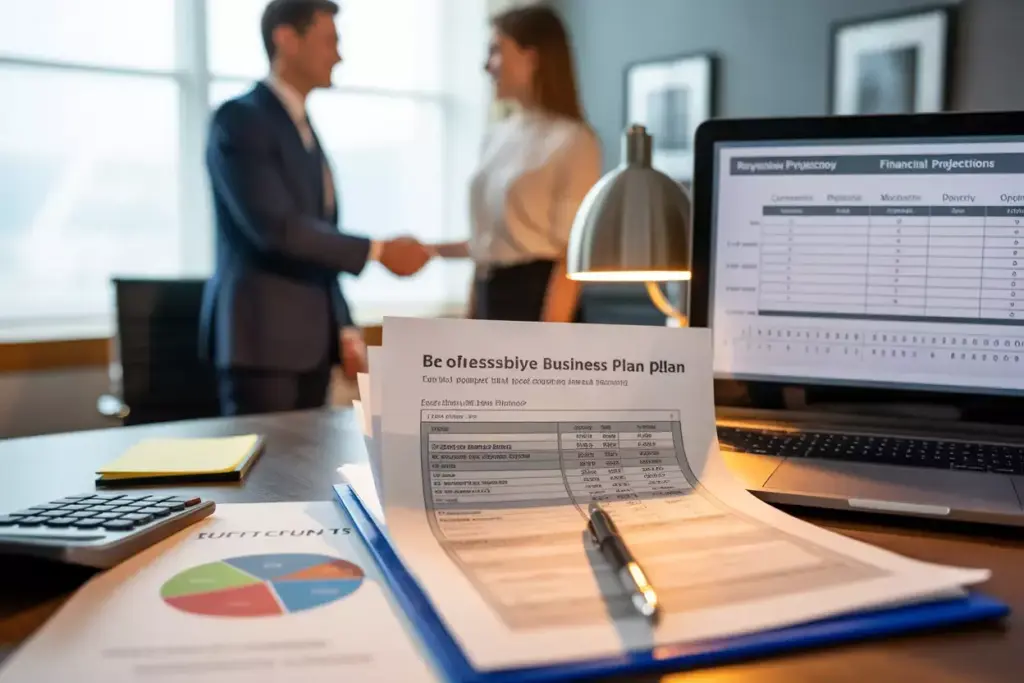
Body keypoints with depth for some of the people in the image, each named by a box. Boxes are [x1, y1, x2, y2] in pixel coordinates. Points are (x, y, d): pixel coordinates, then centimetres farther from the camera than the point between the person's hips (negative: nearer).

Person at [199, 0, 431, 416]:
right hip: (262, 335, -8)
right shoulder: (239, 119, -9)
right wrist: (378, 251, -19)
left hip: (312, 338, 8)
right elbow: (274, 227, -21)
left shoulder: (304, 130, 18)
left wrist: (345, 330, 11)